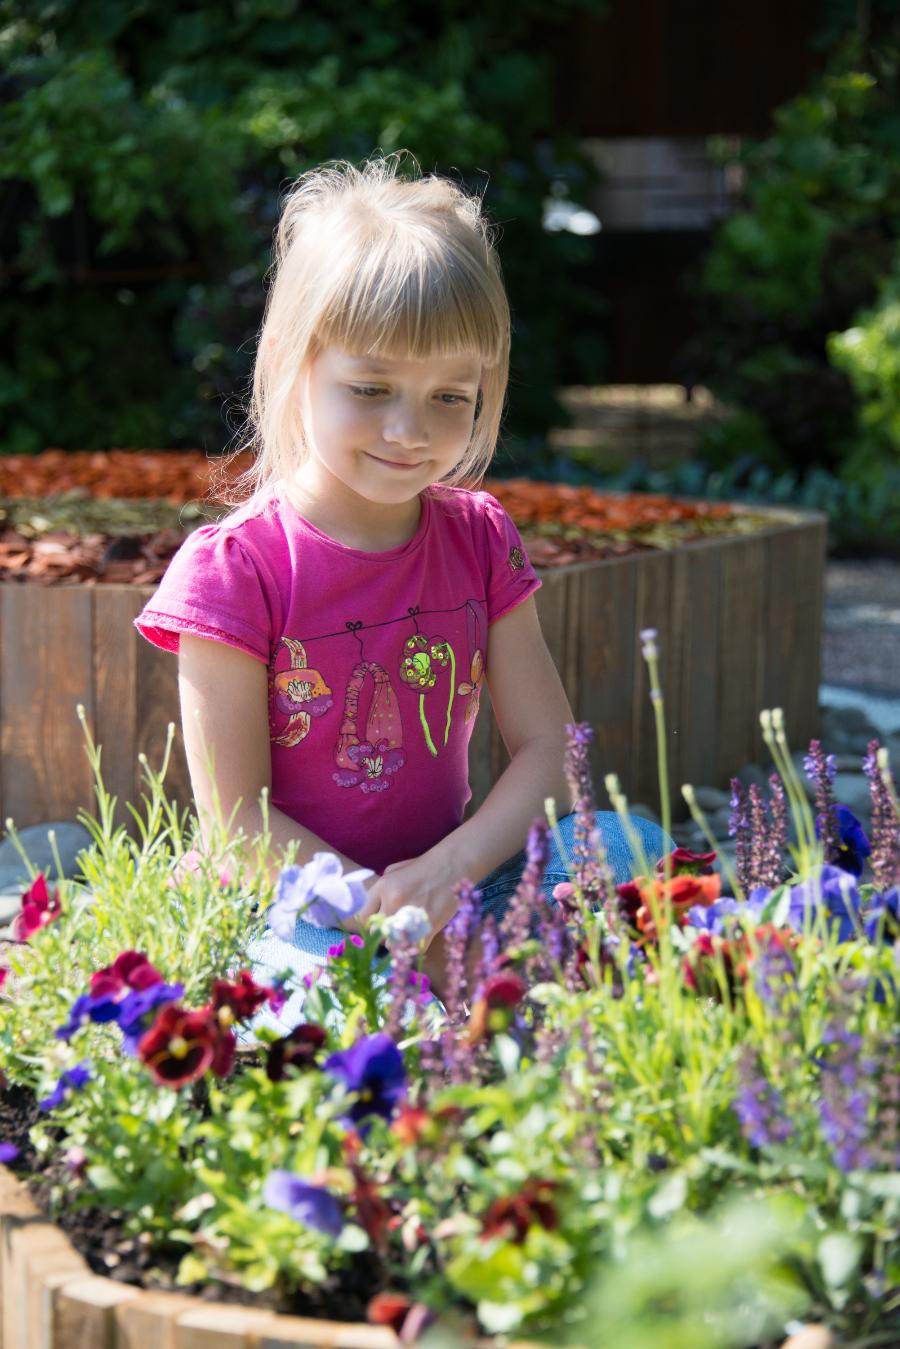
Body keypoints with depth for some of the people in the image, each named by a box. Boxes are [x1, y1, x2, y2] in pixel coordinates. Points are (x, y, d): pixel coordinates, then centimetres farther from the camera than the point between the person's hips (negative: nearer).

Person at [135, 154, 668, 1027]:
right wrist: (387, 917, -22)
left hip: (451, 877, 5)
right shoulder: (232, 570, -12)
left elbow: (546, 745, 0)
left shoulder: (479, 540, 3)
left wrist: (448, 871, -19)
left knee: (629, 845, -19)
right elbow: (237, 814, -13)